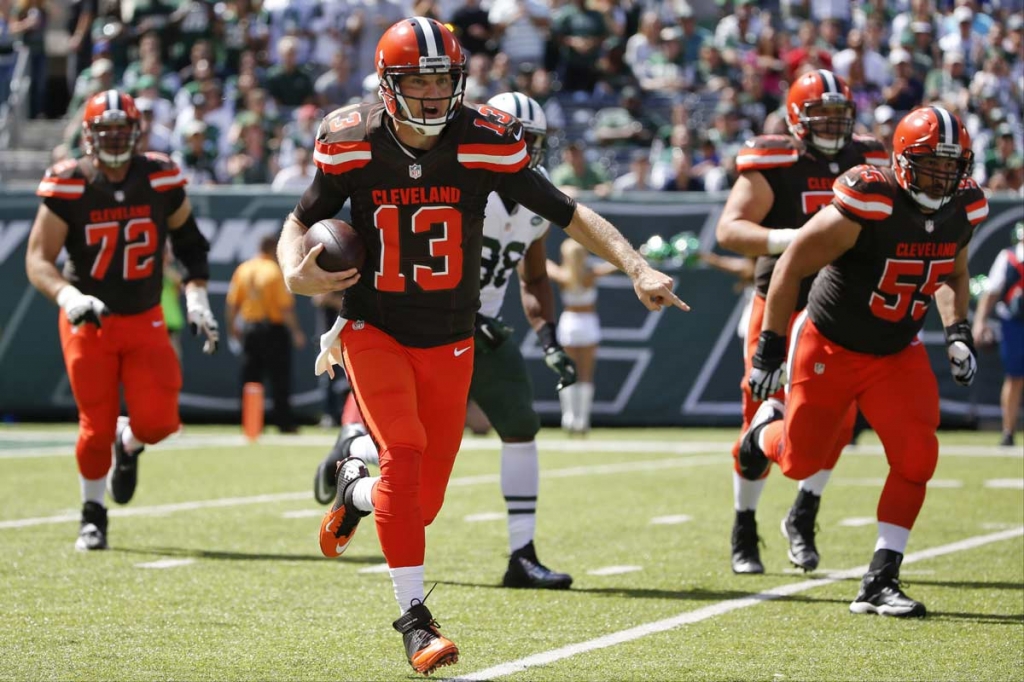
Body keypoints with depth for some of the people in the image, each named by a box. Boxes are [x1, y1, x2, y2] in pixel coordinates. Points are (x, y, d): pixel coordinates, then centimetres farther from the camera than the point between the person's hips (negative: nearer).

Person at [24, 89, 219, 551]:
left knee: (157, 422, -11)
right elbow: (38, 259, -13)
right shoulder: (68, 186, -13)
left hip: (144, 322, 2)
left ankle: (128, 443, 27)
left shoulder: (160, 180, -5)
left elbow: (188, 240, 11)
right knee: (97, 427, -4)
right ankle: (93, 513, 21)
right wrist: (69, 297, -31)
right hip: (88, 322, -2)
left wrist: (197, 300, 1)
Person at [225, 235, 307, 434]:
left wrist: (231, 326, 17)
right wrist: (296, 331, -9)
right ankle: (284, 422, 2)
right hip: (273, 327, -5)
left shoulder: (242, 270, 4)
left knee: (250, 378, 8)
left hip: (249, 329, 5)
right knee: (280, 379, 2)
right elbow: (285, 306, -15)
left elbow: (231, 303, 5)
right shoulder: (275, 272, -11)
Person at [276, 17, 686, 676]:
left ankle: (356, 490, 39)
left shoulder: (486, 146, -13)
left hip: (449, 345, 2)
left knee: (423, 503, 2)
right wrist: (296, 273, -19)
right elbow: (303, 221, 4)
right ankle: (415, 617, -14)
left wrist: (638, 269, -21)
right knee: (404, 454, -24)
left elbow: (569, 213, -9)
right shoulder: (354, 146, -11)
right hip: (375, 331, -1)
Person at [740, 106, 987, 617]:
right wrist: (769, 350, -17)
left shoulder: (963, 210, -9)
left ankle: (880, 582, -5)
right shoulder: (863, 206, -29)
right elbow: (791, 268, -19)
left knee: (917, 456, -14)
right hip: (829, 346, -4)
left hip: (897, 354, 4)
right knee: (802, 462, 9)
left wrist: (958, 334, -2)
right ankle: (768, 428, 48)